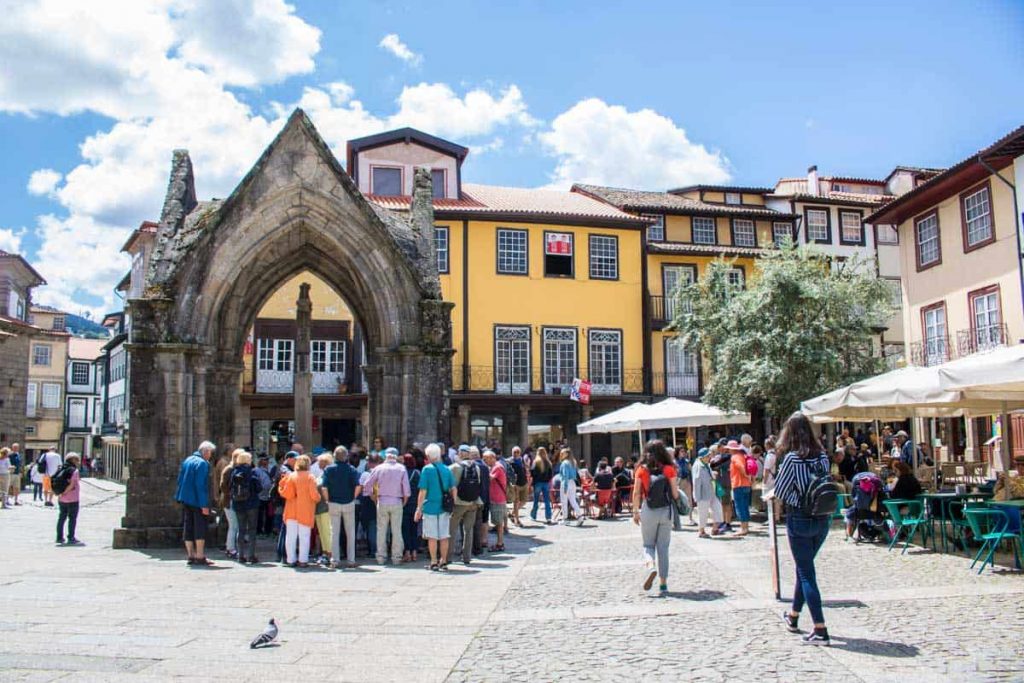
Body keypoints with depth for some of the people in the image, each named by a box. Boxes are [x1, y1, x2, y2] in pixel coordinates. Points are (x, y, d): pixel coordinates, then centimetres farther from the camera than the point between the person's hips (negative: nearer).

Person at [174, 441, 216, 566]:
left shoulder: (186, 460, 12)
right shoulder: (202, 463, -15)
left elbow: (180, 480, 17)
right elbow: (201, 485, -19)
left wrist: (181, 497, 22)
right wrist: (204, 505, -18)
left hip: (185, 500, 8)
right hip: (197, 501, -8)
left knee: (188, 529, 10)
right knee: (200, 529, -2)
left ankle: (191, 556, 15)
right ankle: (200, 557, -3)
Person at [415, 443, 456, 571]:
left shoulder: (427, 469, -7)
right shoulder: (447, 469, 5)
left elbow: (423, 491, -9)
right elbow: (453, 489, 7)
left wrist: (419, 509, -4)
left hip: (430, 507, -4)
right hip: (444, 508, 4)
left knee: (432, 537, 4)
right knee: (444, 536, 10)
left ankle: (434, 562, 6)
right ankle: (443, 562, 15)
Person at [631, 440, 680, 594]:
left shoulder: (642, 470, -3)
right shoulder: (669, 469, -3)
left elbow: (636, 493, -4)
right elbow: (675, 493, -4)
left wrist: (635, 512, 4)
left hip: (648, 511, -1)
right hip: (666, 510, 1)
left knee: (648, 545, 15)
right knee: (663, 547, 10)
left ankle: (650, 566, -15)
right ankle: (663, 584, 11)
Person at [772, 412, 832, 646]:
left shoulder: (792, 458, -16)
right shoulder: (822, 456, 0)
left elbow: (780, 491, -10)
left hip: (799, 519, -6)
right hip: (823, 519, 6)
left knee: (806, 573, 1)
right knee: (804, 568, 21)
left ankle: (820, 631, -2)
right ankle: (793, 616, 36)